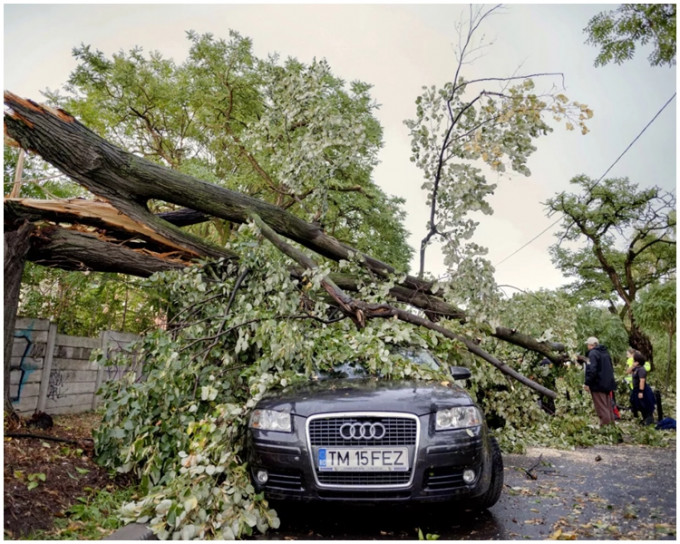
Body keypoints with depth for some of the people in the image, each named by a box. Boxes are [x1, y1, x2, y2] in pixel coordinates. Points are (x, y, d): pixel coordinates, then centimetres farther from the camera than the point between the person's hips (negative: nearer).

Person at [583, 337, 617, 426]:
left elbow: (592, 370, -23)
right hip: (608, 383, 9)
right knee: (608, 406, 16)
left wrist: (587, 383, -19)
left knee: (601, 407, -4)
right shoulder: (605, 352, 14)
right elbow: (611, 368, 22)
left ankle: (605, 423, -4)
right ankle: (611, 422, 21)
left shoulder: (593, 353, -15)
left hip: (598, 385, -9)